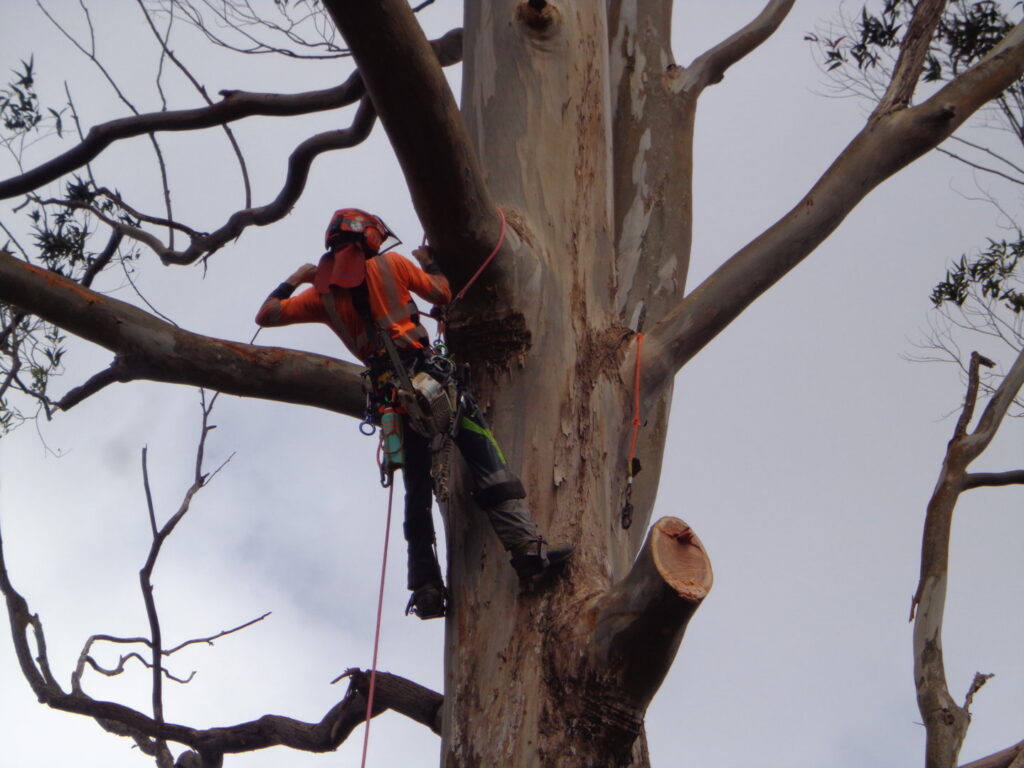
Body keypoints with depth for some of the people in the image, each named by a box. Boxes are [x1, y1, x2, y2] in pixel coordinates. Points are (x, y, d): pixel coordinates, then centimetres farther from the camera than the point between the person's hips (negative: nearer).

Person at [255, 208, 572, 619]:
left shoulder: (324, 292, 15)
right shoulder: (390, 264, 8)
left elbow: (267, 315, 19)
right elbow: (442, 294, 14)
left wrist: (294, 279, 33)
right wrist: (429, 262, 33)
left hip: (386, 394, 4)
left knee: (417, 492, 12)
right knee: (488, 465, -8)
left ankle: (426, 589, 7)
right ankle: (525, 543, -23)